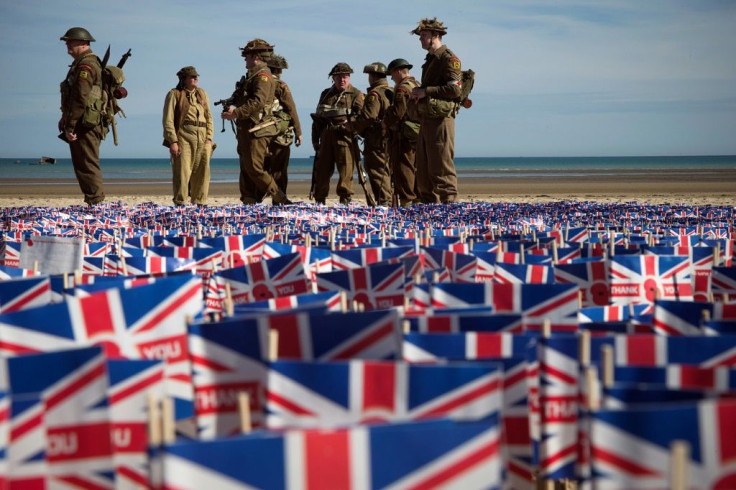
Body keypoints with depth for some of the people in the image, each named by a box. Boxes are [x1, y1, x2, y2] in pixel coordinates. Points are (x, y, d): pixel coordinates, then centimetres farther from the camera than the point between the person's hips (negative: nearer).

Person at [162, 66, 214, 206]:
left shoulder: (202, 93, 17)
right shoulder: (174, 94, 1)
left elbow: (209, 117, 15)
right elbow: (168, 120, -4)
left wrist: (209, 139, 4)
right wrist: (173, 141, -13)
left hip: (202, 140, 5)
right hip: (183, 137, -5)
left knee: (202, 172, 4)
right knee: (182, 172, -7)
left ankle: (200, 203, 12)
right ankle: (180, 204, -3)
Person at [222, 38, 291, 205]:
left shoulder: (263, 76, -11)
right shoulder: (252, 76, 21)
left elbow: (258, 102, -24)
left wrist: (236, 113, -27)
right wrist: (234, 110, 11)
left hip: (257, 129, -10)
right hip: (246, 129, 10)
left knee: (254, 168, -15)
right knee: (246, 168, 8)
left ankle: (281, 200, -14)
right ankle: (248, 203, 9)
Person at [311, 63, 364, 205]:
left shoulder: (356, 95, 5)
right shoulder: (326, 94, 19)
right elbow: (317, 118, 21)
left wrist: (349, 126, -21)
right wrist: (315, 139, 15)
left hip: (345, 137, -5)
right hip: (326, 137, 5)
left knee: (346, 171, -9)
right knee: (321, 170, 6)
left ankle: (345, 200, -5)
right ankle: (319, 201, 13)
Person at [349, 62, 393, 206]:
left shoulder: (375, 94, -12)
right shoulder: (392, 92, 16)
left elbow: (367, 117, -19)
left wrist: (352, 126, -3)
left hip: (376, 141, -9)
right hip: (390, 139, 9)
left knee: (377, 171, -6)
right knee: (387, 171, 14)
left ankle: (384, 201, -11)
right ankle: (390, 199, 16)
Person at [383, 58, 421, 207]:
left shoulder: (403, 88, -13)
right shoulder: (417, 86, 17)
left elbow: (397, 112, -19)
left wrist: (386, 122, -2)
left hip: (403, 135, -9)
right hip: (417, 134, 9)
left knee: (403, 170, -7)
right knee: (414, 169, 14)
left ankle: (406, 201, -10)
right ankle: (417, 199, 17)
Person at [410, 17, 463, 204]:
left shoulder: (448, 59, -8)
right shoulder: (430, 60, 21)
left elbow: (454, 89, -19)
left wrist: (425, 91, -16)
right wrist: (418, 94, 10)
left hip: (441, 120, -10)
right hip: (427, 119, 10)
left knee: (441, 168, -11)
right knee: (423, 169, 11)